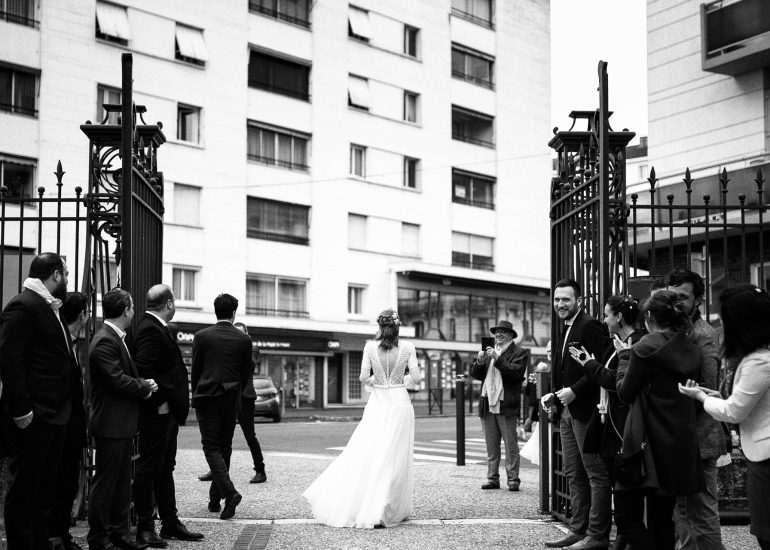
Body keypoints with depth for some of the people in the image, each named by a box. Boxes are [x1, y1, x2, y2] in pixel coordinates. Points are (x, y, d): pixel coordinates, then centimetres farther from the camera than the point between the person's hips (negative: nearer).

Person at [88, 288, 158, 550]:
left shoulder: (116, 338, 14)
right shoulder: (105, 341, -18)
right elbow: (118, 381, -23)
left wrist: (143, 383, 2)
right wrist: (146, 387, -10)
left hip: (122, 425, 10)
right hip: (110, 424, -10)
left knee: (122, 482, 16)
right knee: (105, 482, -2)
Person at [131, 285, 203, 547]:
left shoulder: (157, 328, 15)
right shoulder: (150, 329, -17)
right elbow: (143, 370, -26)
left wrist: (178, 398, 12)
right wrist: (161, 399, -21)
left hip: (168, 410, 11)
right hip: (156, 413, -11)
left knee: (165, 468, 15)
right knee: (149, 468, -2)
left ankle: (170, 523, 23)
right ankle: (145, 527, 5)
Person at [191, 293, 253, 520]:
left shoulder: (202, 336, -5)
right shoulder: (244, 339, 0)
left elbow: (195, 371, 0)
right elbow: (246, 374, 5)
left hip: (206, 398, -3)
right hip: (231, 400, 3)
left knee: (211, 448, -1)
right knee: (224, 447, 12)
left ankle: (229, 492, -19)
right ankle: (215, 498, 18)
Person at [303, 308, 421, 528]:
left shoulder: (370, 346, -3)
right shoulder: (407, 347, -5)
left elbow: (363, 377, -5)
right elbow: (416, 378, -5)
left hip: (377, 403, 1)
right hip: (400, 403, -1)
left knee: (365, 454, 8)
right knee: (395, 459, 5)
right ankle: (382, 512, 5)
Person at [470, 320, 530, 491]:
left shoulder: (519, 352, 2)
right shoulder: (489, 351, 19)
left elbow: (516, 373, -14)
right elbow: (476, 374, 14)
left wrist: (497, 359, -18)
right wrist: (479, 362, -7)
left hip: (506, 405, -5)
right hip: (488, 404, 5)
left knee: (511, 445, -3)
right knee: (491, 445, 8)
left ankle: (513, 480, 0)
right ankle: (492, 478, 13)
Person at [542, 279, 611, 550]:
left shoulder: (590, 326, -11)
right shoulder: (565, 331, 18)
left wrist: (574, 390, -21)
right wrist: (553, 395, 9)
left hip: (586, 410, -10)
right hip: (567, 412, 10)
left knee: (596, 474, -3)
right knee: (574, 475, 12)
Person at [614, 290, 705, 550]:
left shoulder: (646, 348, -14)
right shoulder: (692, 350, 6)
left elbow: (625, 393, -7)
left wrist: (625, 355, 6)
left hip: (648, 442, -7)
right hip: (681, 445, 7)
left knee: (627, 514, -1)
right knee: (662, 517, 14)